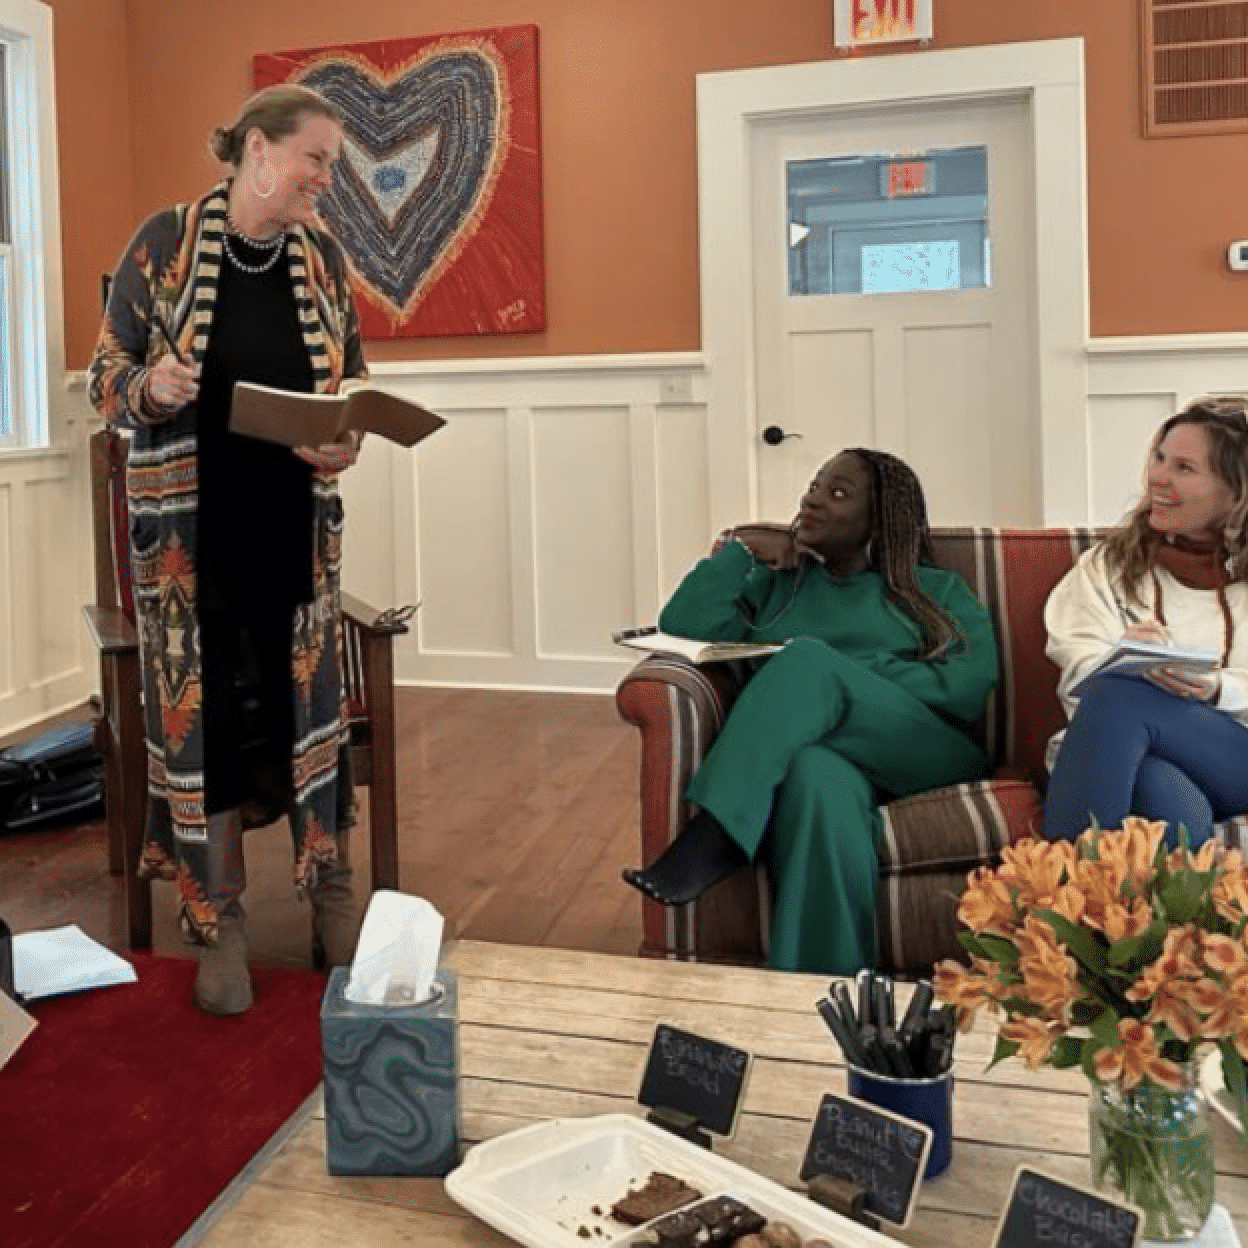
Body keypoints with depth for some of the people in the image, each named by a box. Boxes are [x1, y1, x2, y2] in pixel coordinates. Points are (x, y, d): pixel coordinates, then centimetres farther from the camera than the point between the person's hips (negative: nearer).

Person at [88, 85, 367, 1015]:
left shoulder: (324, 259, 4)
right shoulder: (164, 243, -6)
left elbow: (355, 388, 11)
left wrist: (347, 444, -10)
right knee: (200, 710, 3)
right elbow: (106, 379, -2)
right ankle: (218, 923, 17)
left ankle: (333, 896, 25)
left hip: (296, 526, 3)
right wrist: (151, 389, -24)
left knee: (313, 700, 8)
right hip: (190, 528, -3)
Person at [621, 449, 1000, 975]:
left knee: (809, 661, -30)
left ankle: (708, 845, -38)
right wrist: (740, 551, 8)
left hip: (922, 755, -1)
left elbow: (968, 688, 0)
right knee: (817, 775, -40)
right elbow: (683, 627, 11)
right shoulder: (775, 582, 26)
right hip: (825, 753, 1)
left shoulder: (940, 591, 19)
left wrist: (840, 674, -7)